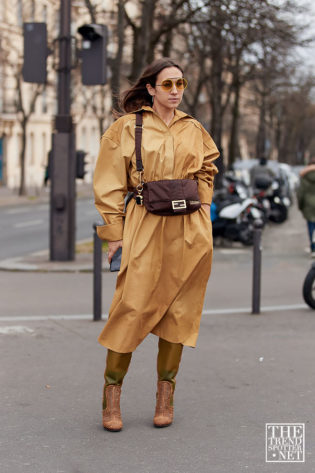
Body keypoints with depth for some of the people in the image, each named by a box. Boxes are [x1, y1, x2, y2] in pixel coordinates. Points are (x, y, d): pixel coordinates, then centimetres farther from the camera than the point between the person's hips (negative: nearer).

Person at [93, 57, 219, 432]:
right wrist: (115, 232, -4)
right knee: (132, 307, -8)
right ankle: (112, 394, 4)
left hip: (189, 232, 4)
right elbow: (110, 184, 0)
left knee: (179, 310, 4)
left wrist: (203, 210, 13)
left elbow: (207, 171, 26)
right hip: (144, 228, -4)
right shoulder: (127, 127, 1)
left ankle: (165, 394, 15)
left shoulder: (194, 130, 12)